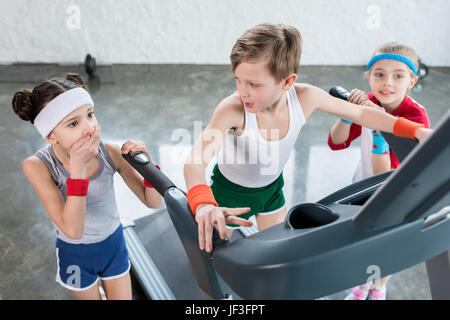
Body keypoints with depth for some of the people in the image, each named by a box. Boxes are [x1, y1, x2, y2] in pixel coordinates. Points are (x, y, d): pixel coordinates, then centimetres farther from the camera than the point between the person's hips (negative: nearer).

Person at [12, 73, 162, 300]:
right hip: (76, 254, -1)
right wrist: (77, 169, -42)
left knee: (122, 296, 19)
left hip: (114, 244, 2)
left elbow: (153, 202, -14)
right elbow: (72, 230, -35)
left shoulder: (109, 152, -22)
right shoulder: (38, 166, -27)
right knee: (90, 296, 23)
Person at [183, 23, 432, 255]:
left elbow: (360, 114, -12)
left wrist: (415, 130, -15)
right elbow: (196, 160, -51)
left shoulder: (305, 98, -28)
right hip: (230, 190, -3)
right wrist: (203, 205, -72)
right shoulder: (232, 110, -39)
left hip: (271, 187, 4)